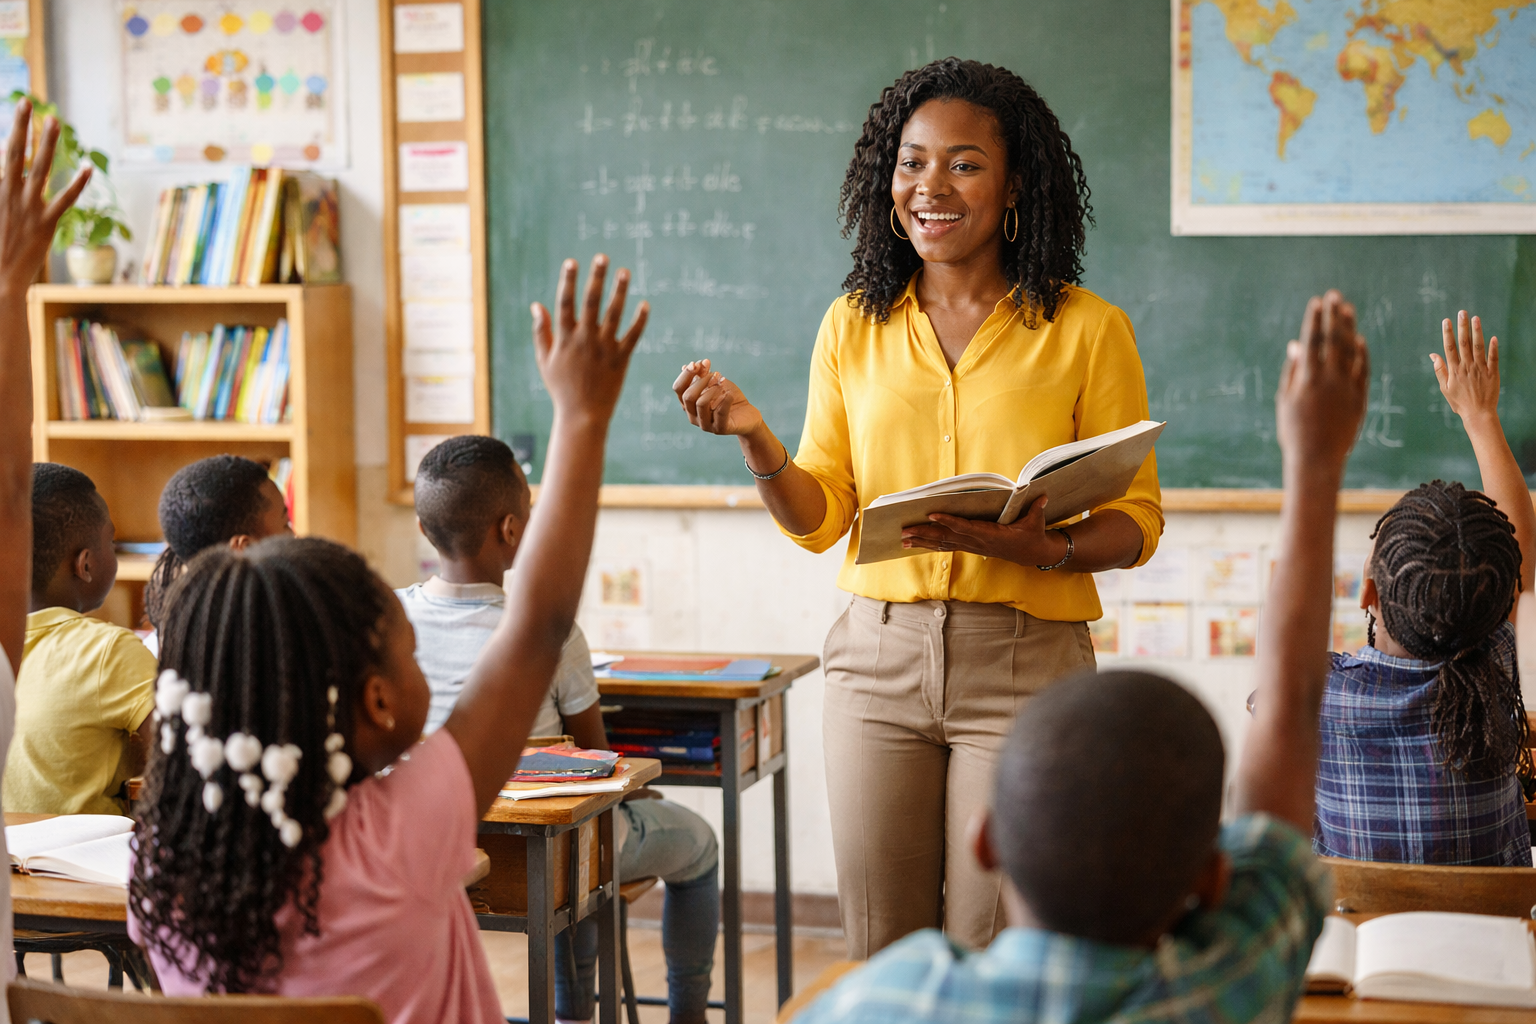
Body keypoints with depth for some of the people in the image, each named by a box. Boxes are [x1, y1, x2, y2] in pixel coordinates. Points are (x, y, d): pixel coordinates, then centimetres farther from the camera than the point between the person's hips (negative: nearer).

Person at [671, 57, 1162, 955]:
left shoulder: (1086, 328, -1)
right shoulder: (853, 326, 8)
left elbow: (1137, 523, -1)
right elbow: (820, 519, 9)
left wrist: (1042, 548, -20)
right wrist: (754, 437, -8)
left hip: (1024, 664, -3)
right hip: (879, 657, 3)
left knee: (993, 960, -1)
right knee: (881, 955, 7)